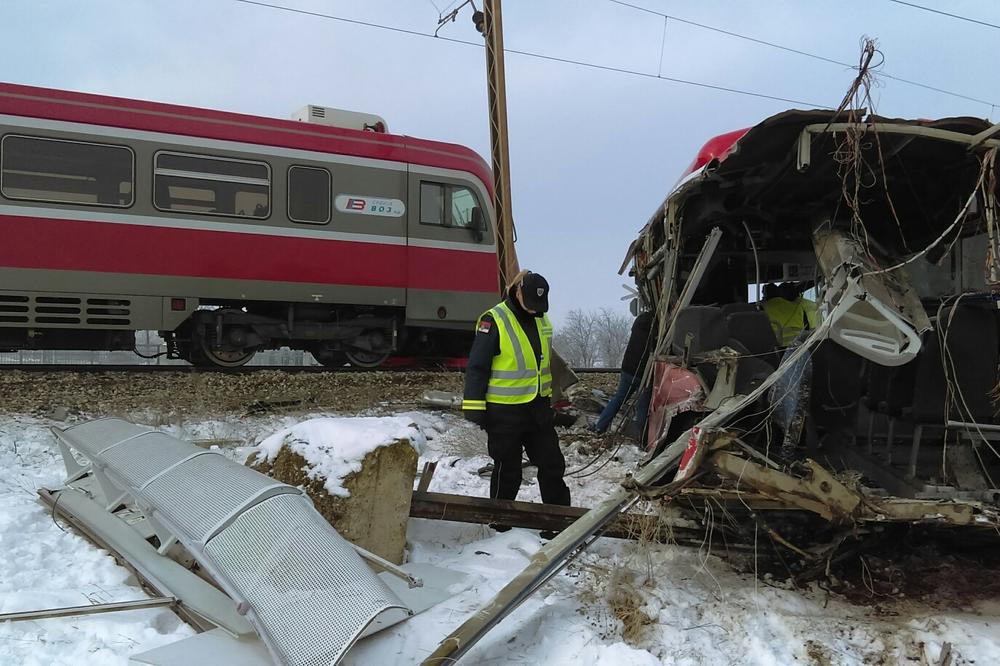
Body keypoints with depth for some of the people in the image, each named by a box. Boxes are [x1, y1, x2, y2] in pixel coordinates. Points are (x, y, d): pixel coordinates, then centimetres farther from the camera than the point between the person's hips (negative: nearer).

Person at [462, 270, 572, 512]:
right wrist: (474, 407, -16)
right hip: (504, 412, -7)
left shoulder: (542, 321, 9)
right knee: (507, 471, 5)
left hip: (538, 409, 7)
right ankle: (500, 522, 22)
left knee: (552, 464, 11)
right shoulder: (494, 321, -14)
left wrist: (549, 400, 23)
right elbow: (476, 367, -14)